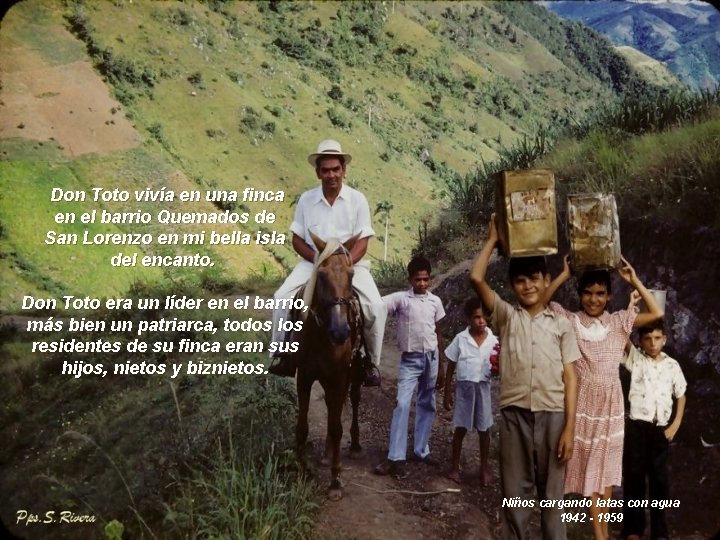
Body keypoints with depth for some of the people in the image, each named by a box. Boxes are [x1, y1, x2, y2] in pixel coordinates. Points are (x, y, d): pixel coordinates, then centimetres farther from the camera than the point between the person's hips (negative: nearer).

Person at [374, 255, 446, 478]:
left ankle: (421, 450, 23)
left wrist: (441, 366, 11)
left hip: (431, 358, 4)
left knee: (426, 405, 11)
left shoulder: (436, 301, 6)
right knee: (402, 404, -12)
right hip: (410, 359, -4)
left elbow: (438, 334, 11)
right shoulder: (401, 298, -5)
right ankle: (396, 458, -11)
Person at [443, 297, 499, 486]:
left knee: (484, 429, 9)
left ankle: (484, 467, 24)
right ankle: (455, 466, 19)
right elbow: (451, 367, 2)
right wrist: (447, 392, 2)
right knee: (460, 429, 5)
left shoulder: (493, 340, -2)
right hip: (463, 387, -1)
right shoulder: (460, 339, -6)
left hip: (483, 387, 1)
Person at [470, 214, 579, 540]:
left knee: (551, 495, 7)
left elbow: (569, 378, 5)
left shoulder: (561, 325, 9)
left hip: (552, 416, 0)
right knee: (514, 495, 4)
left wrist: (569, 428, -3)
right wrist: (493, 239, 5)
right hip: (514, 415, 0)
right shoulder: (506, 317, 9)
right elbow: (476, 279, -5)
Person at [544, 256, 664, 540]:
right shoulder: (569, 320, -1)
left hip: (611, 404, 3)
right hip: (583, 404, -2)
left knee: (606, 469, 11)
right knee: (588, 469, 1)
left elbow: (657, 313, -1)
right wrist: (564, 275, -12)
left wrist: (634, 280, -4)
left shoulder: (619, 321, 5)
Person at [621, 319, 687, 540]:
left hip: (661, 429, 2)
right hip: (637, 426, -2)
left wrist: (675, 425, 4)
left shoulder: (672, 365, 6)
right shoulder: (635, 359, 1)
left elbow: (681, 396, 14)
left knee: (659, 478, 7)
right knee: (634, 476, 3)